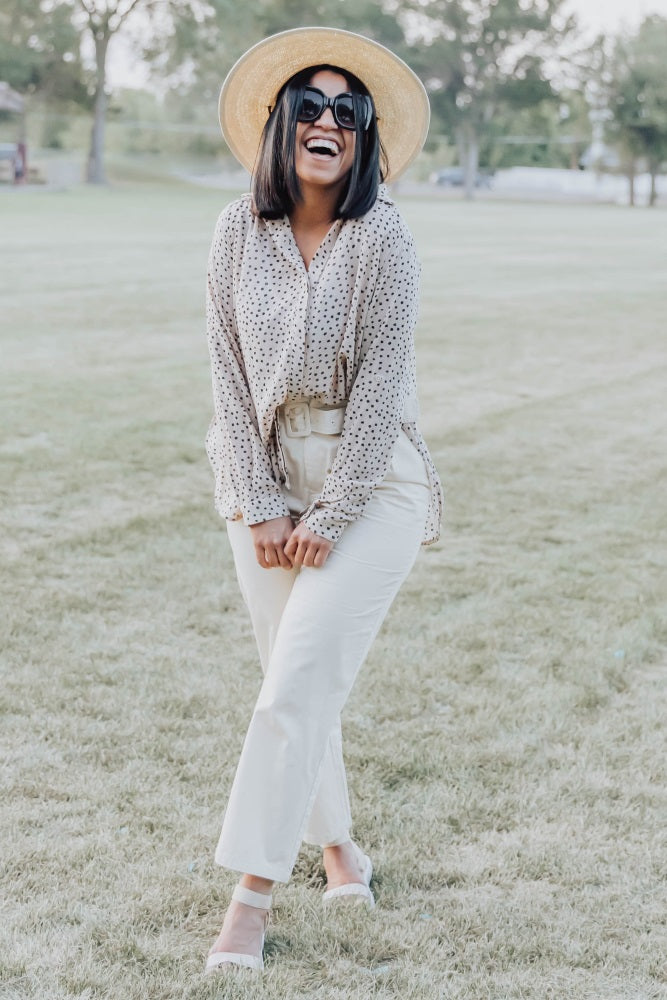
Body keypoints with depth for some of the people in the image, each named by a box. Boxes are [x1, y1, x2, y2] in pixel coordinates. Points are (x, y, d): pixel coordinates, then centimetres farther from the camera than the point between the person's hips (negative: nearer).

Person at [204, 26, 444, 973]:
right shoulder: (240, 231, -3)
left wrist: (330, 515, -12)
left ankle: (251, 894, -8)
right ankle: (337, 843, 31)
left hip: (369, 479, -4)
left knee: (299, 681, -11)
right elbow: (229, 370, -1)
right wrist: (260, 503, -5)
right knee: (295, 678, 10)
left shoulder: (382, 236, -13)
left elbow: (381, 384, -13)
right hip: (266, 477, 4)